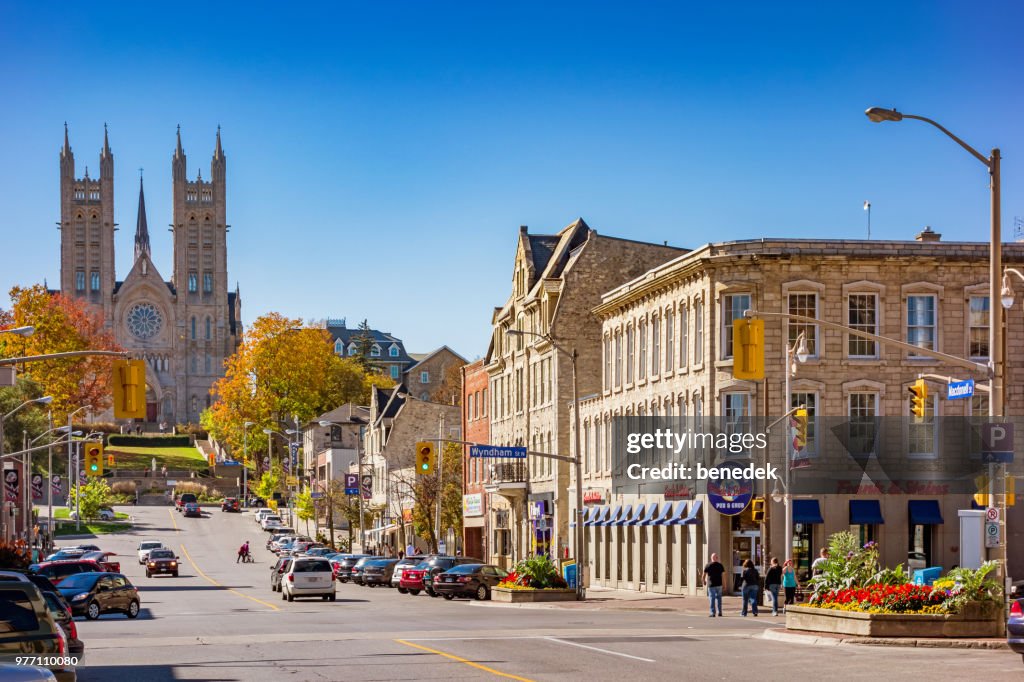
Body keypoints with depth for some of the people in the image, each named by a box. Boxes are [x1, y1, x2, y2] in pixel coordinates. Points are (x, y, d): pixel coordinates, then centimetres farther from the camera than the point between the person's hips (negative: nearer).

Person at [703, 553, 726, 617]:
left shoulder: (708, 565, -3)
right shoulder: (720, 565, 1)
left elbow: (704, 574, -3)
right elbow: (723, 574, -3)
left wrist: (704, 581, 14)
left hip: (711, 584, -2)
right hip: (719, 584, 2)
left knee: (712, 598, 1)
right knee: (719, 598, 14)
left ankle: (713, 613, -3)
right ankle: (720, 612, 12)